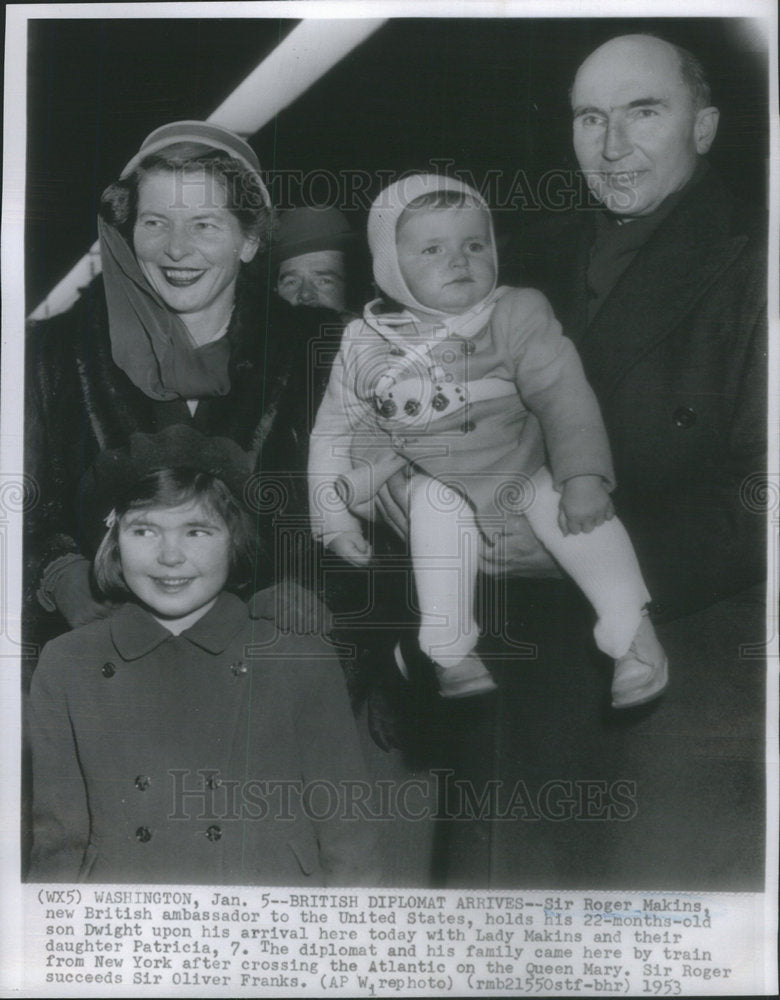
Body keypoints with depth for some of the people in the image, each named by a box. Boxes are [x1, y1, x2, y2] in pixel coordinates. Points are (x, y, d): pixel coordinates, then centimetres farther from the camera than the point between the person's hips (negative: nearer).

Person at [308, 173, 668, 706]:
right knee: (437, 503, -30)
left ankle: (631, 632, -10)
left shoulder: (517, 315, -6)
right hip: (431, 478, 1)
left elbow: (563, 397, -11)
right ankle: (451, 654, -21)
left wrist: (584, 475, -22)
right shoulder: (364, 346, -3)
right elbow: (335, 432, 5)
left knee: (578, 510, -25)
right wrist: (335, 517, 1)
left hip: (522, 467, 0)